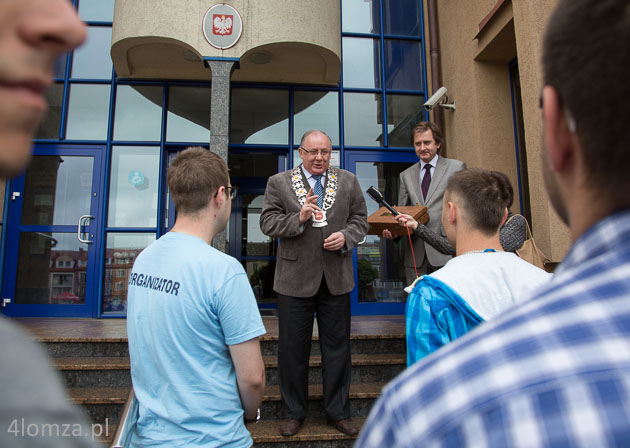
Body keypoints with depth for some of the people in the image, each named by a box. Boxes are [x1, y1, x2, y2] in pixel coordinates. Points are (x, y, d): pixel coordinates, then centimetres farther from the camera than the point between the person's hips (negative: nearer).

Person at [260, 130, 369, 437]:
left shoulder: (348, 182, 8)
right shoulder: (278, 183, 2)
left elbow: (360, 219, 10)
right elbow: (268, 222, -4)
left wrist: (346, 236, -10)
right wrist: (298, 218, -19)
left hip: (337, 278, 2)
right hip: (295, 278, -1)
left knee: (337, 347, 11)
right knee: (292, 349, 10)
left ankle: (338, 412, 29)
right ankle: (293, 412, 29)